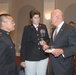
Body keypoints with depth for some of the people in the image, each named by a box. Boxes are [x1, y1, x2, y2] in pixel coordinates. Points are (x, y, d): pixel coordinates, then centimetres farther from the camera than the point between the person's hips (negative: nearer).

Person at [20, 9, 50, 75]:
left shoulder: (43, 27, 6)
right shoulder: (27, 28, -2)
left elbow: (48, 39, 14)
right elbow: (23, 45, -3)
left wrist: (45, 42, -11)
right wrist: (22, 60, -6)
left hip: (43, 58, 3)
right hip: (30, 58, -2)